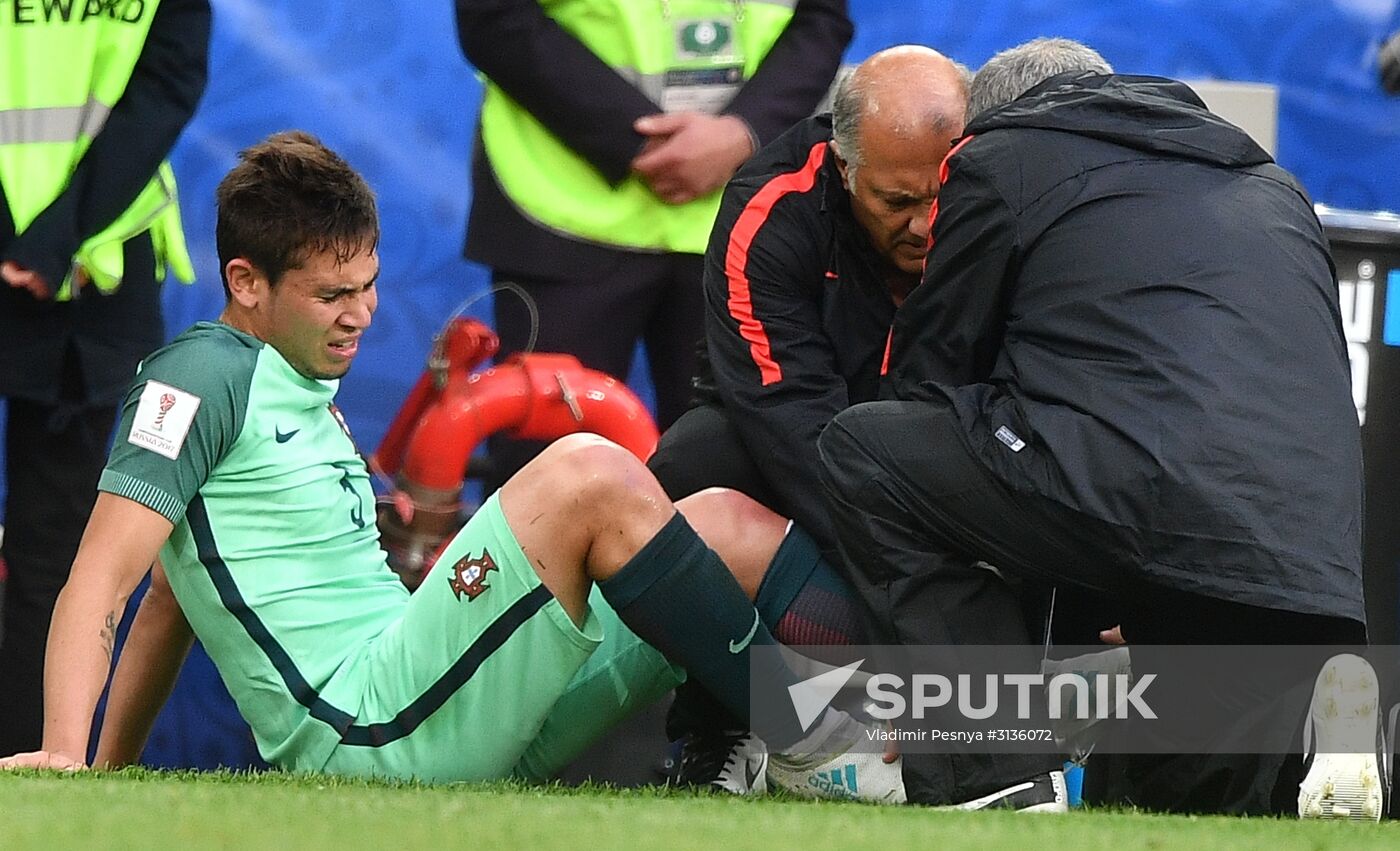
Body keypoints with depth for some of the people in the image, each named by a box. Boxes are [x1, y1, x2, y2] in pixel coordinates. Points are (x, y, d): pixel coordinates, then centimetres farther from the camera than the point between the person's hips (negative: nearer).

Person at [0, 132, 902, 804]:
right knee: (588, 473, -22)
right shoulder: (203, 378, -3)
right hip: (365, 736, -9)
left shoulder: (308, 396, 25)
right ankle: (806, 745, -16)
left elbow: (174, 602, 28)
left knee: (727, 524, 1)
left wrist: (115, 769, 21)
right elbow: (100, 582, -11)